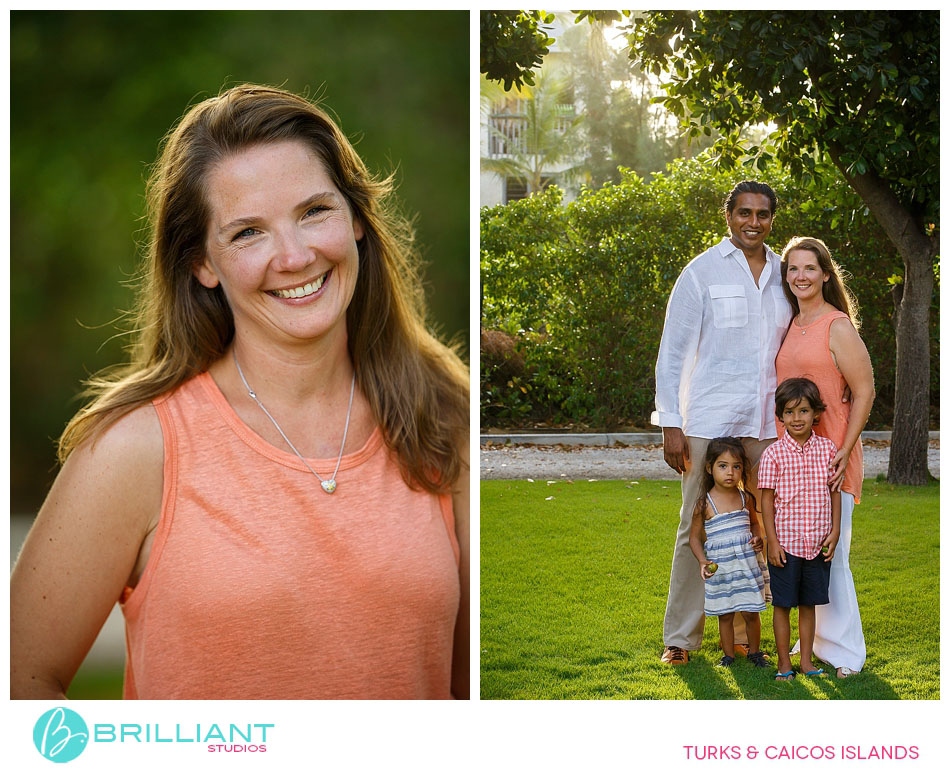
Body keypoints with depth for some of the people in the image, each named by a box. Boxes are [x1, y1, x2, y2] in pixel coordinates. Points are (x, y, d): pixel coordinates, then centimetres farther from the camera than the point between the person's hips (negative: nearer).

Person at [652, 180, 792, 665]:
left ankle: (743, 630, 16)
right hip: (709, 423, -4)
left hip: (768, 424, 4)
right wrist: (671, 425, -8)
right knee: (698, 528, 0)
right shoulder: (701, 273, -2)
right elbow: (672, 352, -2)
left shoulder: (783, 274, 11)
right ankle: (680, 636, 9)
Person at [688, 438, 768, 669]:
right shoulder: (705, 504, -9)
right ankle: (728, 656, 23)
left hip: (747, 565, 2)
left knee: (751, 613, 7)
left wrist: (758, 537, -2)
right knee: (725, 615, 8)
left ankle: (754, 651, 26)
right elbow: (694, 537, -3)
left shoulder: (746, 498, 1)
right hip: (719, 568, -2)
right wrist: (703, 561, -16)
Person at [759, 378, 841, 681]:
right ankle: (784, 664, 17)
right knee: (782, 605, 5)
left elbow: (835, 492, 8)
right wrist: (772, 542, -8)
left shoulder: (827, 448, 1)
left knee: (809, 604, 11)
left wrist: (834, 531, 1)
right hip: (786, 542, -2)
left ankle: (806, 661, 22)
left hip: (819, 542, 2)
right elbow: (767, 501, -4)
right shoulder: (773, 454, -7)